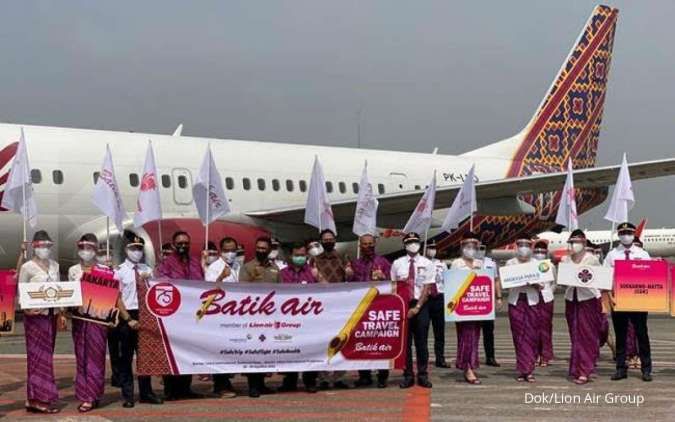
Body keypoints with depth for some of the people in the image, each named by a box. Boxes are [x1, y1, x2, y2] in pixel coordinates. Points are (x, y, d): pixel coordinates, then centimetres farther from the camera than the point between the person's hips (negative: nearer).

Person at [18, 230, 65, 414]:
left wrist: (60, 314, 9)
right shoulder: (27, 267, -6)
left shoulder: (54, 266, 11)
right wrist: (26, 309, -21)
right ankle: (39, 399, -5)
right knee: (39, 356, -7)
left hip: (51, 314, 6)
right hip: (35, 315, -6)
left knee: (46, 356, 6)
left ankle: (33, 398, 11)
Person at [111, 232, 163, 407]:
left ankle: (146, 393, 18)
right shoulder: (120, 270, -4)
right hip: (126, 316, -4)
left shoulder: (147, 270, 9)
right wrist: (128, 319, -11)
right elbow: (117, 298, -7)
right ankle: (127, 396, 9)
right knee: (125, 357, 3)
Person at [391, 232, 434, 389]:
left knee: (421, 342, 2)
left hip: (421, 305, -1)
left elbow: (426, 288, -4)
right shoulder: (397, 264, 5)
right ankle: (408, 376, 8)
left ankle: (423, 376, 9)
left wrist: (417, 307, -12)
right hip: (402, 305, 1)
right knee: (405, 342, 2)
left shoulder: (427, 264, 1)